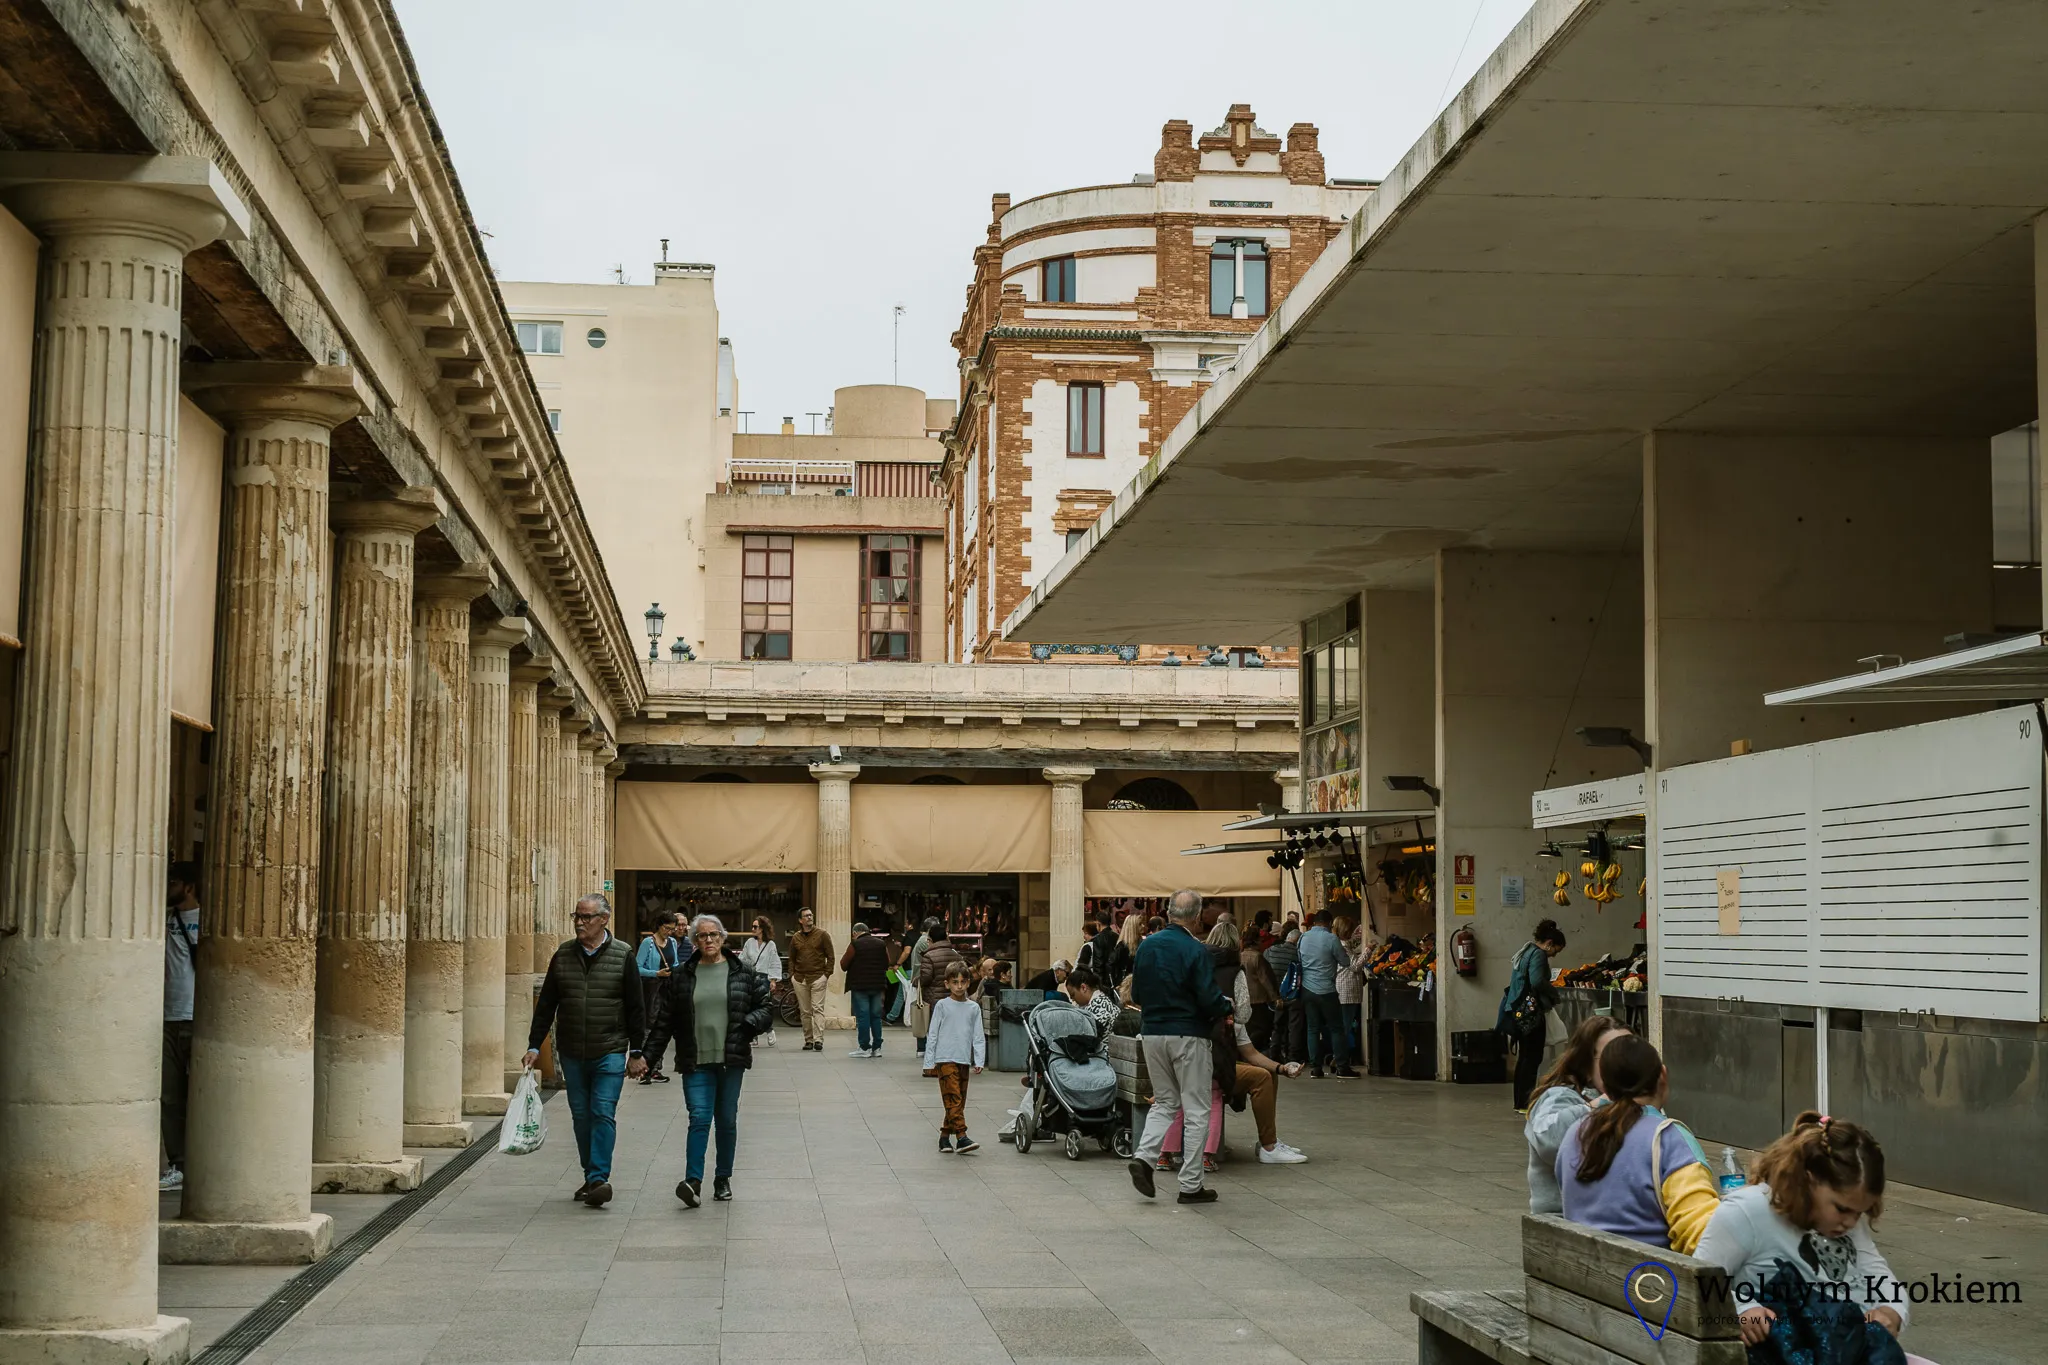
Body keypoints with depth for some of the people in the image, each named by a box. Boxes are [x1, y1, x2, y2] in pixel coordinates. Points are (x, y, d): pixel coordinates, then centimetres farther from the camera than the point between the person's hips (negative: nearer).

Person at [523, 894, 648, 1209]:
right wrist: (534, 1046, 5)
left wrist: (636, 1052, 0)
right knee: (581, 1116, 8)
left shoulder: (622, 956, -1)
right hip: (572, 1053, 4)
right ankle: (591, 1177, 18)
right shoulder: (563, 955, 7)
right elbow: (546, 1004, 11)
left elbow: (636, 1008, 2)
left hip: (610, 1052, -4)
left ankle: (599, 1178, -13)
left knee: (603, 1113, -11)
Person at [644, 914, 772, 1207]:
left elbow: (764, 1007, 8)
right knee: (699, 1118, -11)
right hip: (696, 1062, -1)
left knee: (727, 1120, 8)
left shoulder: (743, 973, 4)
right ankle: (693, 1180, -15)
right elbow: (663, 1018, 6)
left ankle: (723, 1178, 21)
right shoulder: (680, 977, 4)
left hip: (731, 1060, 1)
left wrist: (750, 1023, -12)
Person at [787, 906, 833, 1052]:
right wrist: (792, 974, 8)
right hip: (800, 979, 4)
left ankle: (818, 1040, -18)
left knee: (818, 1009, -12)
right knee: (805, 1012, 6)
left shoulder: (822, 935, 2)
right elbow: (792, 958, 19)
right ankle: (808, 1040, 10)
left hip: (818, 977, -4)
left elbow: (830, 956, 3)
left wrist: (827, 973, -6)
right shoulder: (795, 937, 11)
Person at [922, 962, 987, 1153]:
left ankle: (945, 1136, 18)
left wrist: (979, 1061, -3)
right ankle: (961, 1137, -19)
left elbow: (978, 1037, 8)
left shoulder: (973, 1008, 8)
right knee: (953, 1098, -14)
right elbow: (932, 1035, 3)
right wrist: (929, 1063, 1)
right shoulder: (942, 1006, 0)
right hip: (945, 1059, -4)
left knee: (959, 1101, 7)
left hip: (964, 1060, 4)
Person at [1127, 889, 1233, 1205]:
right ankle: (1190, 1184, 5)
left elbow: (1137, 994, 11)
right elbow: (1209, 999, -17)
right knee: (1196, 1110, 4)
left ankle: (1144, 1156, -3)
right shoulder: (1195, 951, -15)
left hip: (1152, 1033, 6)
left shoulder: (1147, 945, 4)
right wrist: (1226, 1008, 3)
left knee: (1164, 1102, 18)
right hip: (1188, 1036, -6)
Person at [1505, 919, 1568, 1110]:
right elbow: (1537, 981, -25)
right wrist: (1554, 993, -8)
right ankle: (1525, 1103, -9)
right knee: (1533, 1057, -7)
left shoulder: (1526, 952, 19)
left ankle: (1520, 1102, 17)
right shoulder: (1538, 954, -12)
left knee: (1525, 1057, 14)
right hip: (1531, 1013, -10)